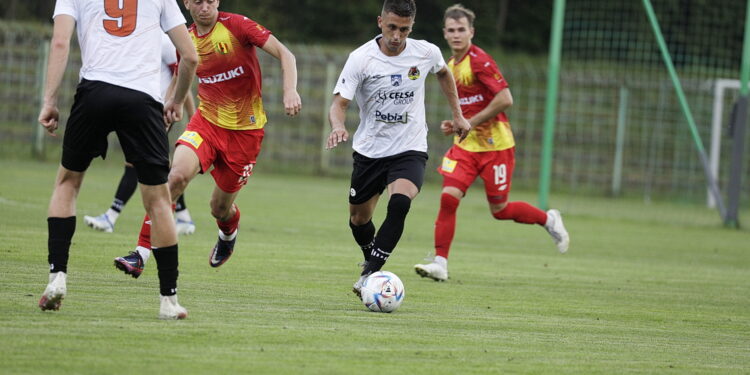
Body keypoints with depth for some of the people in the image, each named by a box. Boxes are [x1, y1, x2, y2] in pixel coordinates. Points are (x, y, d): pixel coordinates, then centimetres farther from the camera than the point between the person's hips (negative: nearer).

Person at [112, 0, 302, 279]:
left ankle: (229, 235, 47)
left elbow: (285, 55, -12)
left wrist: (290, 91, -27)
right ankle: (141, 255, -24)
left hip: (245, 129, -3)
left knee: (221, 208, 6)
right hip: (206, 120, 3)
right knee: (177, 175, -25)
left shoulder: (237, 26, -11)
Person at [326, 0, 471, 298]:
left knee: (400, 203, -29)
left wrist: (457, 114, 17)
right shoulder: (361, 58, -14)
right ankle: (372, 260, 44)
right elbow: (340, 103, -17)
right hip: (369, 150, 1)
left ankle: (370, 273, -24)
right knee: (358, 219, 12)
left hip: (410, 150, -1)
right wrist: (338, 127, -39)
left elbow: (443, 73, 18)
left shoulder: (427, 53, -7)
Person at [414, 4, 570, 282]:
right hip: (465, 146, 6)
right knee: (448, 197, -12)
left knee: (500, 211, 2)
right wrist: (455, 124, 8)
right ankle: (440, 264, -10)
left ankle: (549, 220, 28)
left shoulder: (479, 61, -15)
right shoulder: (451, 65, 11)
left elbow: (505, 99, -22)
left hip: (495, 145, -6)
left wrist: (471, 122, -17)